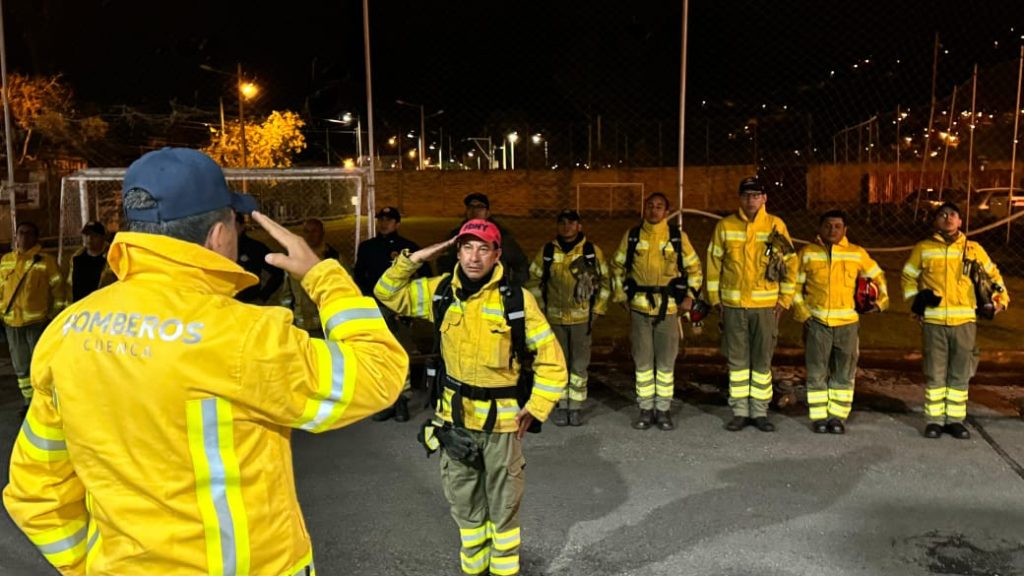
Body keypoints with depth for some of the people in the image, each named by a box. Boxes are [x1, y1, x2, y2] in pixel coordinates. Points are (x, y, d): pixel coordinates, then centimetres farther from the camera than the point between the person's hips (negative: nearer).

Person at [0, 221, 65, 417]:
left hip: (37, 322, -5)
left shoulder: (45, 260, -7)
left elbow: (57, 288, -5)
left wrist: (54, 315, -6)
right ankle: (29, 400, 27)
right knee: (20, 366, 14)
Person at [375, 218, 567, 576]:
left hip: (502, 418, -3)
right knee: (464, 504, 19)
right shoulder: (441, 292, -3)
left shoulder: (516, 299, -13)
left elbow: (551, 359, -7)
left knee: (503, 506, 12)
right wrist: (415, 258, -8)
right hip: (454, 417, 4)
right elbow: (388, 293, 6)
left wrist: (536, 408, -11)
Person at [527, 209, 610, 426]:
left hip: (582, 317, 0)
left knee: (579, 364, 6)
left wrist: (597, 309, 2)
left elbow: (605, 280, 5)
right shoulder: (547, 251, -1)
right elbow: (533, 280, 7)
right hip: (555, 317, 1)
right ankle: (560, 406, 19)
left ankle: (575, 407, 18)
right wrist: (541, 307, 4)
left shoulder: (592, 251, -3)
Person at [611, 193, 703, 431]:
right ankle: (646, 409, 18)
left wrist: (690, 295, 1)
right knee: (642, 361, 7)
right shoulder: (632, 236, 4)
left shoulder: (678, 237, 2)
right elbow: (617, 267, 14)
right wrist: (621, 295, 8)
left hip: (668, 307, -1)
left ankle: (663, 409, 17)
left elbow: (694, 268, 11)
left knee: (666, 362, 6)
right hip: (639, 307, 1)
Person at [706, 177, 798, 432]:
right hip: (733, 305, 0)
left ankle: (760, 411, 18)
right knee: (737, 360, 7)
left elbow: (790, 262, 4)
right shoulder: (725, 226, 1)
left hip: (766, 305, 0)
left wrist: (784, 300, 0)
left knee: (763, 361, 7)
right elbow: (713, 263, 5)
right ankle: (740, 411, 17)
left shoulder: (776, 225, 0)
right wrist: (715, 298, 1)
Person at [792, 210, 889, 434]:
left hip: (848, 323, 1)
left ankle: (838, 416, 16)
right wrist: (802, 313, -1)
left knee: (844, 374, 6)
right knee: (817, 373, 2)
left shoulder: (858, 254, 6)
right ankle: (819, 417, 11)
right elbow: (795, 285, 6)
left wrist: (880, 300, 5)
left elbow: (877, 277, 18)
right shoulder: (807, 253, 3)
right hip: (817, 323, -1)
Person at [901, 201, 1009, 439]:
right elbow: (908, 277, 14)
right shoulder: (923, 249, 4)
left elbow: (992, 275, 19)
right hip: (933, 321, -1)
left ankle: (956, 419, 19)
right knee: (935, 373, 3)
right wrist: (916, 299, 3)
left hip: (964, 321, 1)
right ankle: (934, 420, 12)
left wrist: (999, 299, 8)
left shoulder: (974, 249, 7)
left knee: (960, 374, 8)